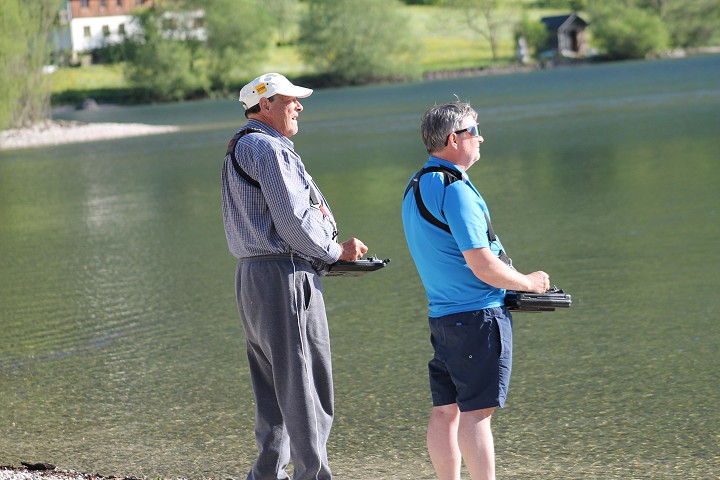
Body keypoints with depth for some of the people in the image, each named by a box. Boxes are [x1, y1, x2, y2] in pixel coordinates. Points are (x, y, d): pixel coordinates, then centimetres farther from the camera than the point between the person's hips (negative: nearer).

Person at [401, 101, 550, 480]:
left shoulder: (415, 188, 14)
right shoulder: (455, 189, -16)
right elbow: (483, 266, -20)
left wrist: (515, 279, 21)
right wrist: (529, 282, -3)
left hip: (442, 316, 9)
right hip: (479, 315, -9)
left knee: (446, 411, 10)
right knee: (476, 412, -8)